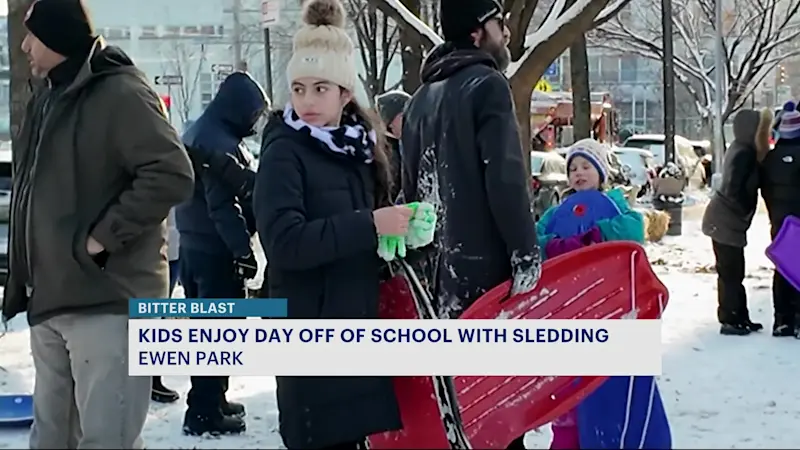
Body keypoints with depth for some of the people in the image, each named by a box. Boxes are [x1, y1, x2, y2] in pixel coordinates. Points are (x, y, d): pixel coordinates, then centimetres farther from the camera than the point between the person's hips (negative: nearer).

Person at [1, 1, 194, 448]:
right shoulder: (49, 97, 15)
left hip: (107, 300, -9)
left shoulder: (120, 93, -13)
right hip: (50, 300, 9)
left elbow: (172, 175, -23)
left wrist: (103, 235, -19)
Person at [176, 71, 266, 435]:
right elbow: (223, 204, -25)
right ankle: (205, 411, -3)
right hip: (215, 248, -10)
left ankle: (209, 401, 28)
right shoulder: (220, 143, -19)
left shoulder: (199, 132, 15)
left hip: (194, 242, 10)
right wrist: (243, 249, -23)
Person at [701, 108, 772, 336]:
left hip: (729, 220, 10)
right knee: (730, 272, -4)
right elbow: (733, 190, -22)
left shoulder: (743, 149, 11)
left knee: (734, 271, 14)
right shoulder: (743, 154, -19)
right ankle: (730, 320, 1)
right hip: (726, 221, -10)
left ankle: (739, 318, 22)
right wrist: (745, 211, -9)